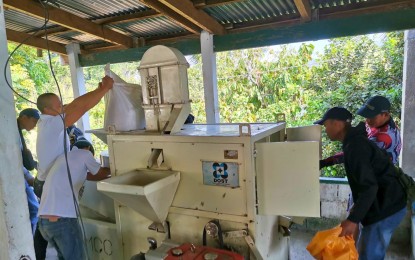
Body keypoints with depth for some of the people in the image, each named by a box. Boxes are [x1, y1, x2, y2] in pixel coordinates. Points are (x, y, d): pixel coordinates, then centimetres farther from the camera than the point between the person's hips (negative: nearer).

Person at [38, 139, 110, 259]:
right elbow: (100, 173, 17)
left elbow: (88, 176, 28)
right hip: (63, 220, -8)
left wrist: (109, 176, 37)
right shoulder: (84, 153, 3)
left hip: (43, 221, 8)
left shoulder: (63, 157, 25)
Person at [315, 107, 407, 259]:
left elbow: (369, 186, -27)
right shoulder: (356, 141, 11)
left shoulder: (355, 146, -21)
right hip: (388, 203, 10)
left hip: (386, 207, -10)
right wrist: (357, 207, 26)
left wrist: (353, 219, -27)